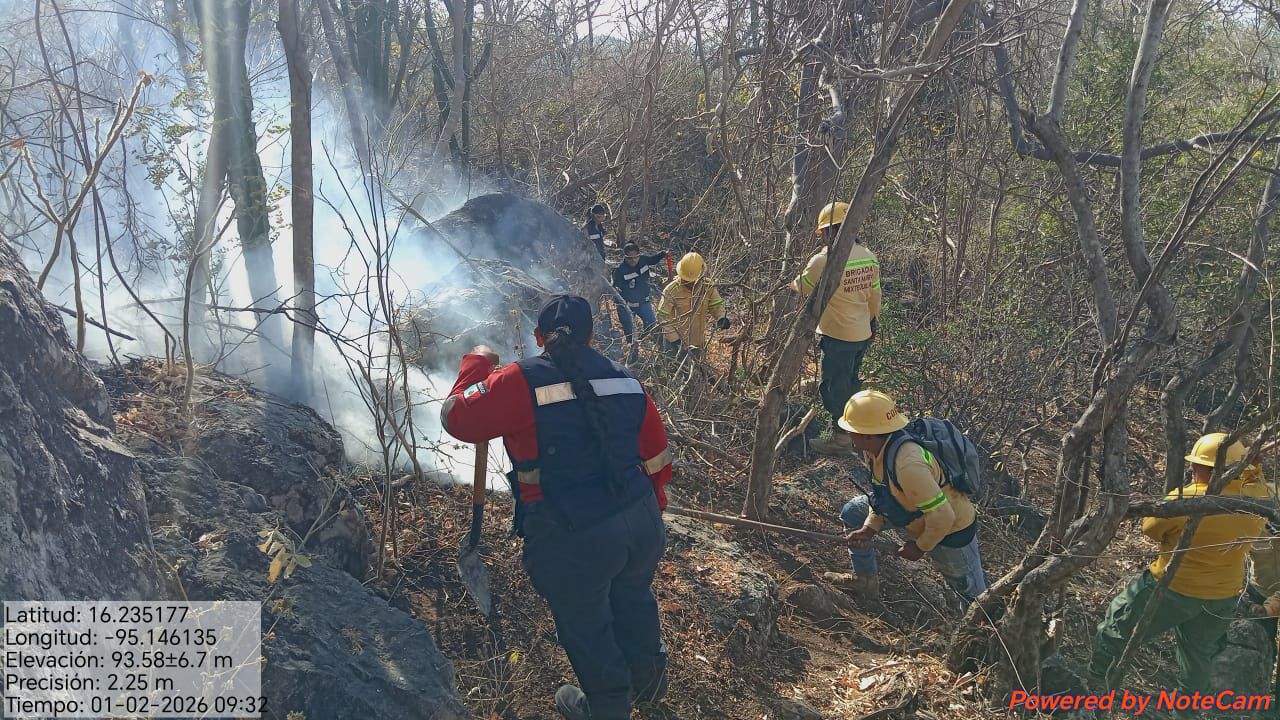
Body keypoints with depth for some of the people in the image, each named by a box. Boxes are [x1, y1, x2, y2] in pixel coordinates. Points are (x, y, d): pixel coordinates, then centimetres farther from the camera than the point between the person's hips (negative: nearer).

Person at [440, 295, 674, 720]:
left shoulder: (522, 382, -13)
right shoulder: (625, 380, 6)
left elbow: (458, 418, -6)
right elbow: (657, 458, 12)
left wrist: (477, 364, 10)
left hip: (572, 540, -5)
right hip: (642, 525, 6)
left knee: (585, 626, 20)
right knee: (633, 601, 31)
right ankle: (648, 680, 55)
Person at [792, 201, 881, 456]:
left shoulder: (824, 260, -21)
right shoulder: (869, 257, 1)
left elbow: (799, 287, -6)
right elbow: (874, 296, 11)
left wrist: (793, 282, 17)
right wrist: (873, 322, 24)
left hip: (838, 337, -7)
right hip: (863, 334, 7)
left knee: (836, 386, 5)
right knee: (852, 382, 21)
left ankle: (840, 438, 14)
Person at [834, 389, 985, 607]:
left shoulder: (907, 464, -40)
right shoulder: (875, 450, -10)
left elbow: (942, 517, -36)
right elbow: (883, 492, 5)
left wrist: (920, 548, -20)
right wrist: (869, 529, -8)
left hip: (951, 531, -9)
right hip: (917, 514, 9)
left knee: (975, 595, 6)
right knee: (853, 512, 9)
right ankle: (866, 584, 21)